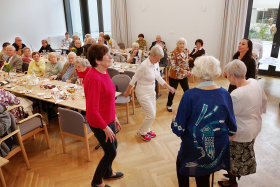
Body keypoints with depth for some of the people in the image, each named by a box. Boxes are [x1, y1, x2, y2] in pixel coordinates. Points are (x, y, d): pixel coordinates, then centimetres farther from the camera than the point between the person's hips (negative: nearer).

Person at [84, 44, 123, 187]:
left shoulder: (103, 72, 1)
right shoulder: (94, 78, -29)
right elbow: (92, 111, -26)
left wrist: (114, 117, 15)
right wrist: (106, 128, -17)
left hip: (108, 119, 9)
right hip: (100, 123, -9)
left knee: (113, 146, 24)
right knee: (111, 153, 9)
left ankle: (108, 172, 51)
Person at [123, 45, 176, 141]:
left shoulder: (156, 64, -1)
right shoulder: (144, 66, -26)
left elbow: (159, 78, 11)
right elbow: (134, 79, -16)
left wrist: (168, 87, 8)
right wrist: (127, 91, -7)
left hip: (151, 92, 8)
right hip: (143, 94, -8)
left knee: (152, 114, 16)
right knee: (151, 115, -1)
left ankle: (146, 130, 41)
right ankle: (141, 132, 24)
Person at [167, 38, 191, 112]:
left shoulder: (186, 51, 2)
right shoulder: (174, 53, -18)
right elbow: (173, 65, -23)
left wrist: (188, 71, 4)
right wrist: (182, 70, -32)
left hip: (184, 75, 6)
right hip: (174, 75, -5)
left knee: (187, 90, 11)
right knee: (172, 91, 6)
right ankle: (169, 105, 26)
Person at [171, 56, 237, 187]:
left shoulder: (190, 95, -22)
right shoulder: (225, 94, -10)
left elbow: (178, 130, -18)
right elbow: (232, 130, -2)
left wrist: (174, 116, 2)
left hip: (193, 151, -3)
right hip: (218, 151, 4)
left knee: (181, 166, 28)